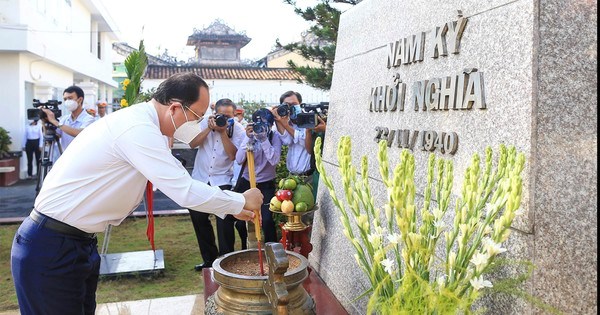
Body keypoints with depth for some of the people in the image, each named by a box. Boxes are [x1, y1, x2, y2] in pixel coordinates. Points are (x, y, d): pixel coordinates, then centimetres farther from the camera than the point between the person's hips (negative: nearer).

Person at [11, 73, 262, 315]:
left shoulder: (139, 122, 8)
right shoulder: (137, 129, -24)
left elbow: (177, 183, 15)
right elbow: (186, 192, -27)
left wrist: (230, 207, 10)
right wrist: (241, 202, -12)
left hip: (79, 243, 9)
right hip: (50, 249, -9)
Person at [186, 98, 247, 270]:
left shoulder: (238, 130, -8)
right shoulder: (206, 123, -1)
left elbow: (233, 155, -18)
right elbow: (192, 143, -10)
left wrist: (223, 132, -22)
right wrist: (209, 128, -19)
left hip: (222, 180, -4)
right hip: (200, 178, 4)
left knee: (224, 221, -10)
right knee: (198, 218, 10)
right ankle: (209, 259, 26)